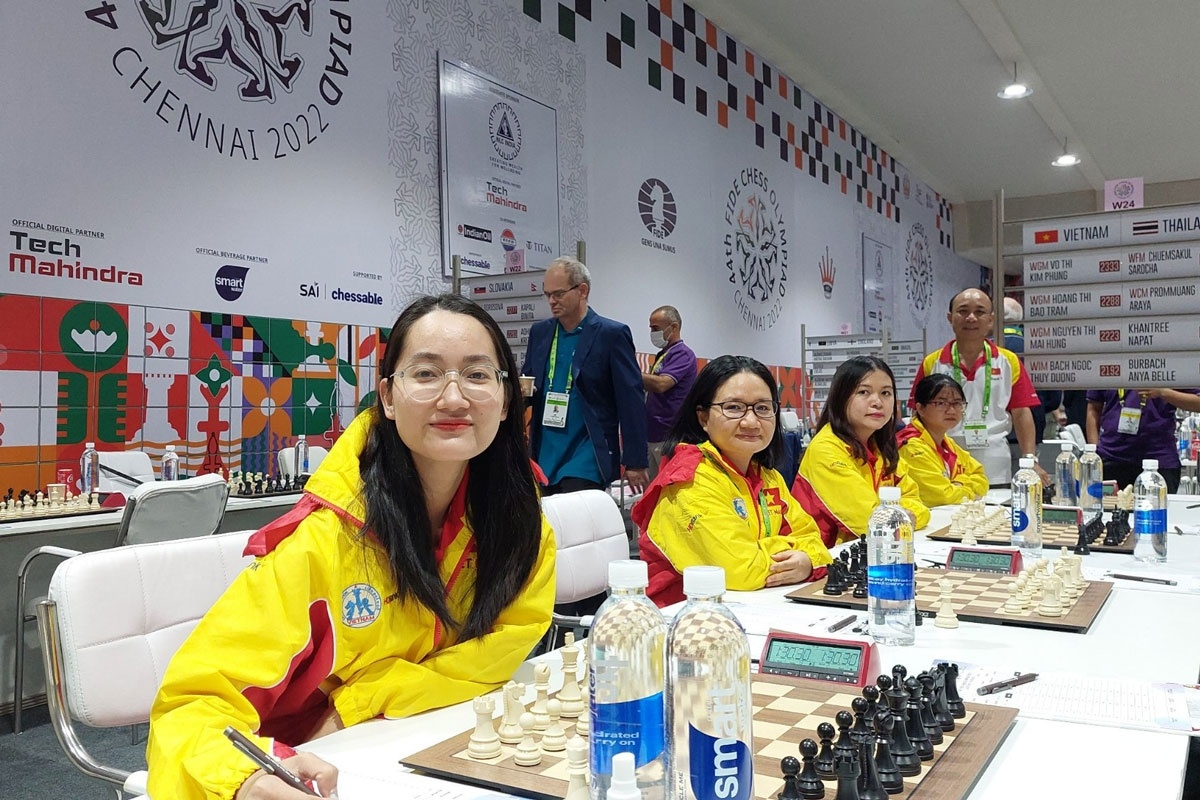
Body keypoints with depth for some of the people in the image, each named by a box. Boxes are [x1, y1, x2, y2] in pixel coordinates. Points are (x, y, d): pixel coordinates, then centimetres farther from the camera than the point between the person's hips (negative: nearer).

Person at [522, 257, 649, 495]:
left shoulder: (612, 334, -7)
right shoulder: (539, 332, 10)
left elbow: (631, 402, -8)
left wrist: (635, 463, -9)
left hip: (585, 460, -5)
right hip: (543, 458, 5)